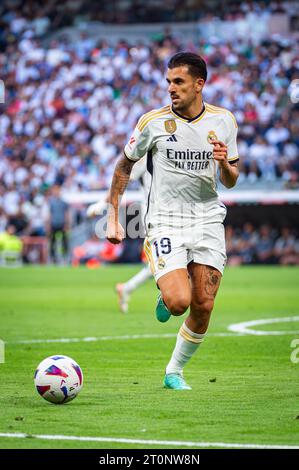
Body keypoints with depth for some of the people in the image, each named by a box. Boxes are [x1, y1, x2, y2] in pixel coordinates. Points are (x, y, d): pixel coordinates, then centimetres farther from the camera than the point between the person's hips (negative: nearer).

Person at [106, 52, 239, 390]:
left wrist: (224, 163, -12)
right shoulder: (153, 121, -4)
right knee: (178, 302, -20)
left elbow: (231, 182, 12)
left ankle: (174, 372, 18)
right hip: (165, 222, -3)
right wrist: (113, 218, 3)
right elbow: (124, 166, 8)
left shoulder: (223, 120, 4)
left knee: (203, 306, -2)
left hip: (208, 220, 3)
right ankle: (165, 296, 18)